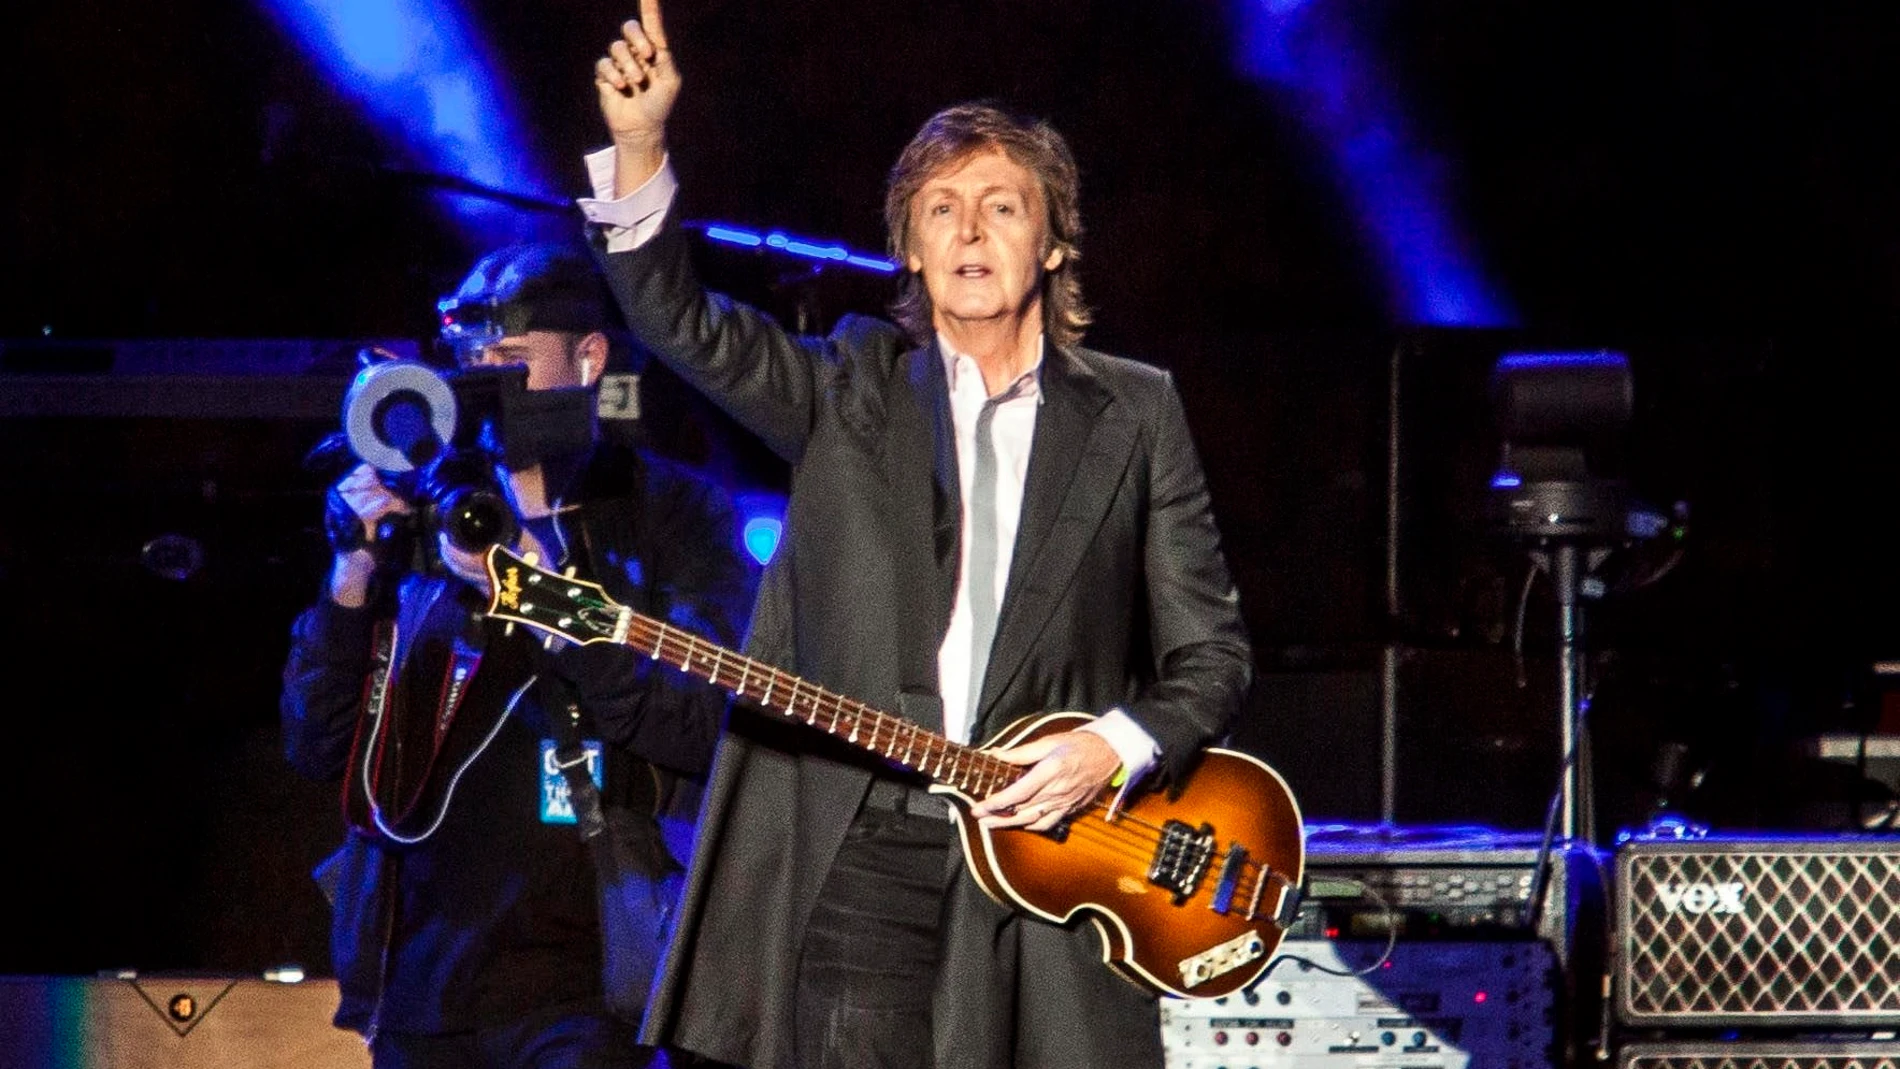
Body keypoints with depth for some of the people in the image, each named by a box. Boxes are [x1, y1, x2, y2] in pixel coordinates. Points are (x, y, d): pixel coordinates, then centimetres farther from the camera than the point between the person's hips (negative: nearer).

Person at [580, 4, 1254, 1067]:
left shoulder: (1134, 413, 10)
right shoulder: (853, 388, 11)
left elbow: (1211, 650, 10)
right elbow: (682, 320, -3)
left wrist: (1117, 747, -8)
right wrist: (639, 146, -18)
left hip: (1046, 851, 0)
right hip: (858, 859, 0)